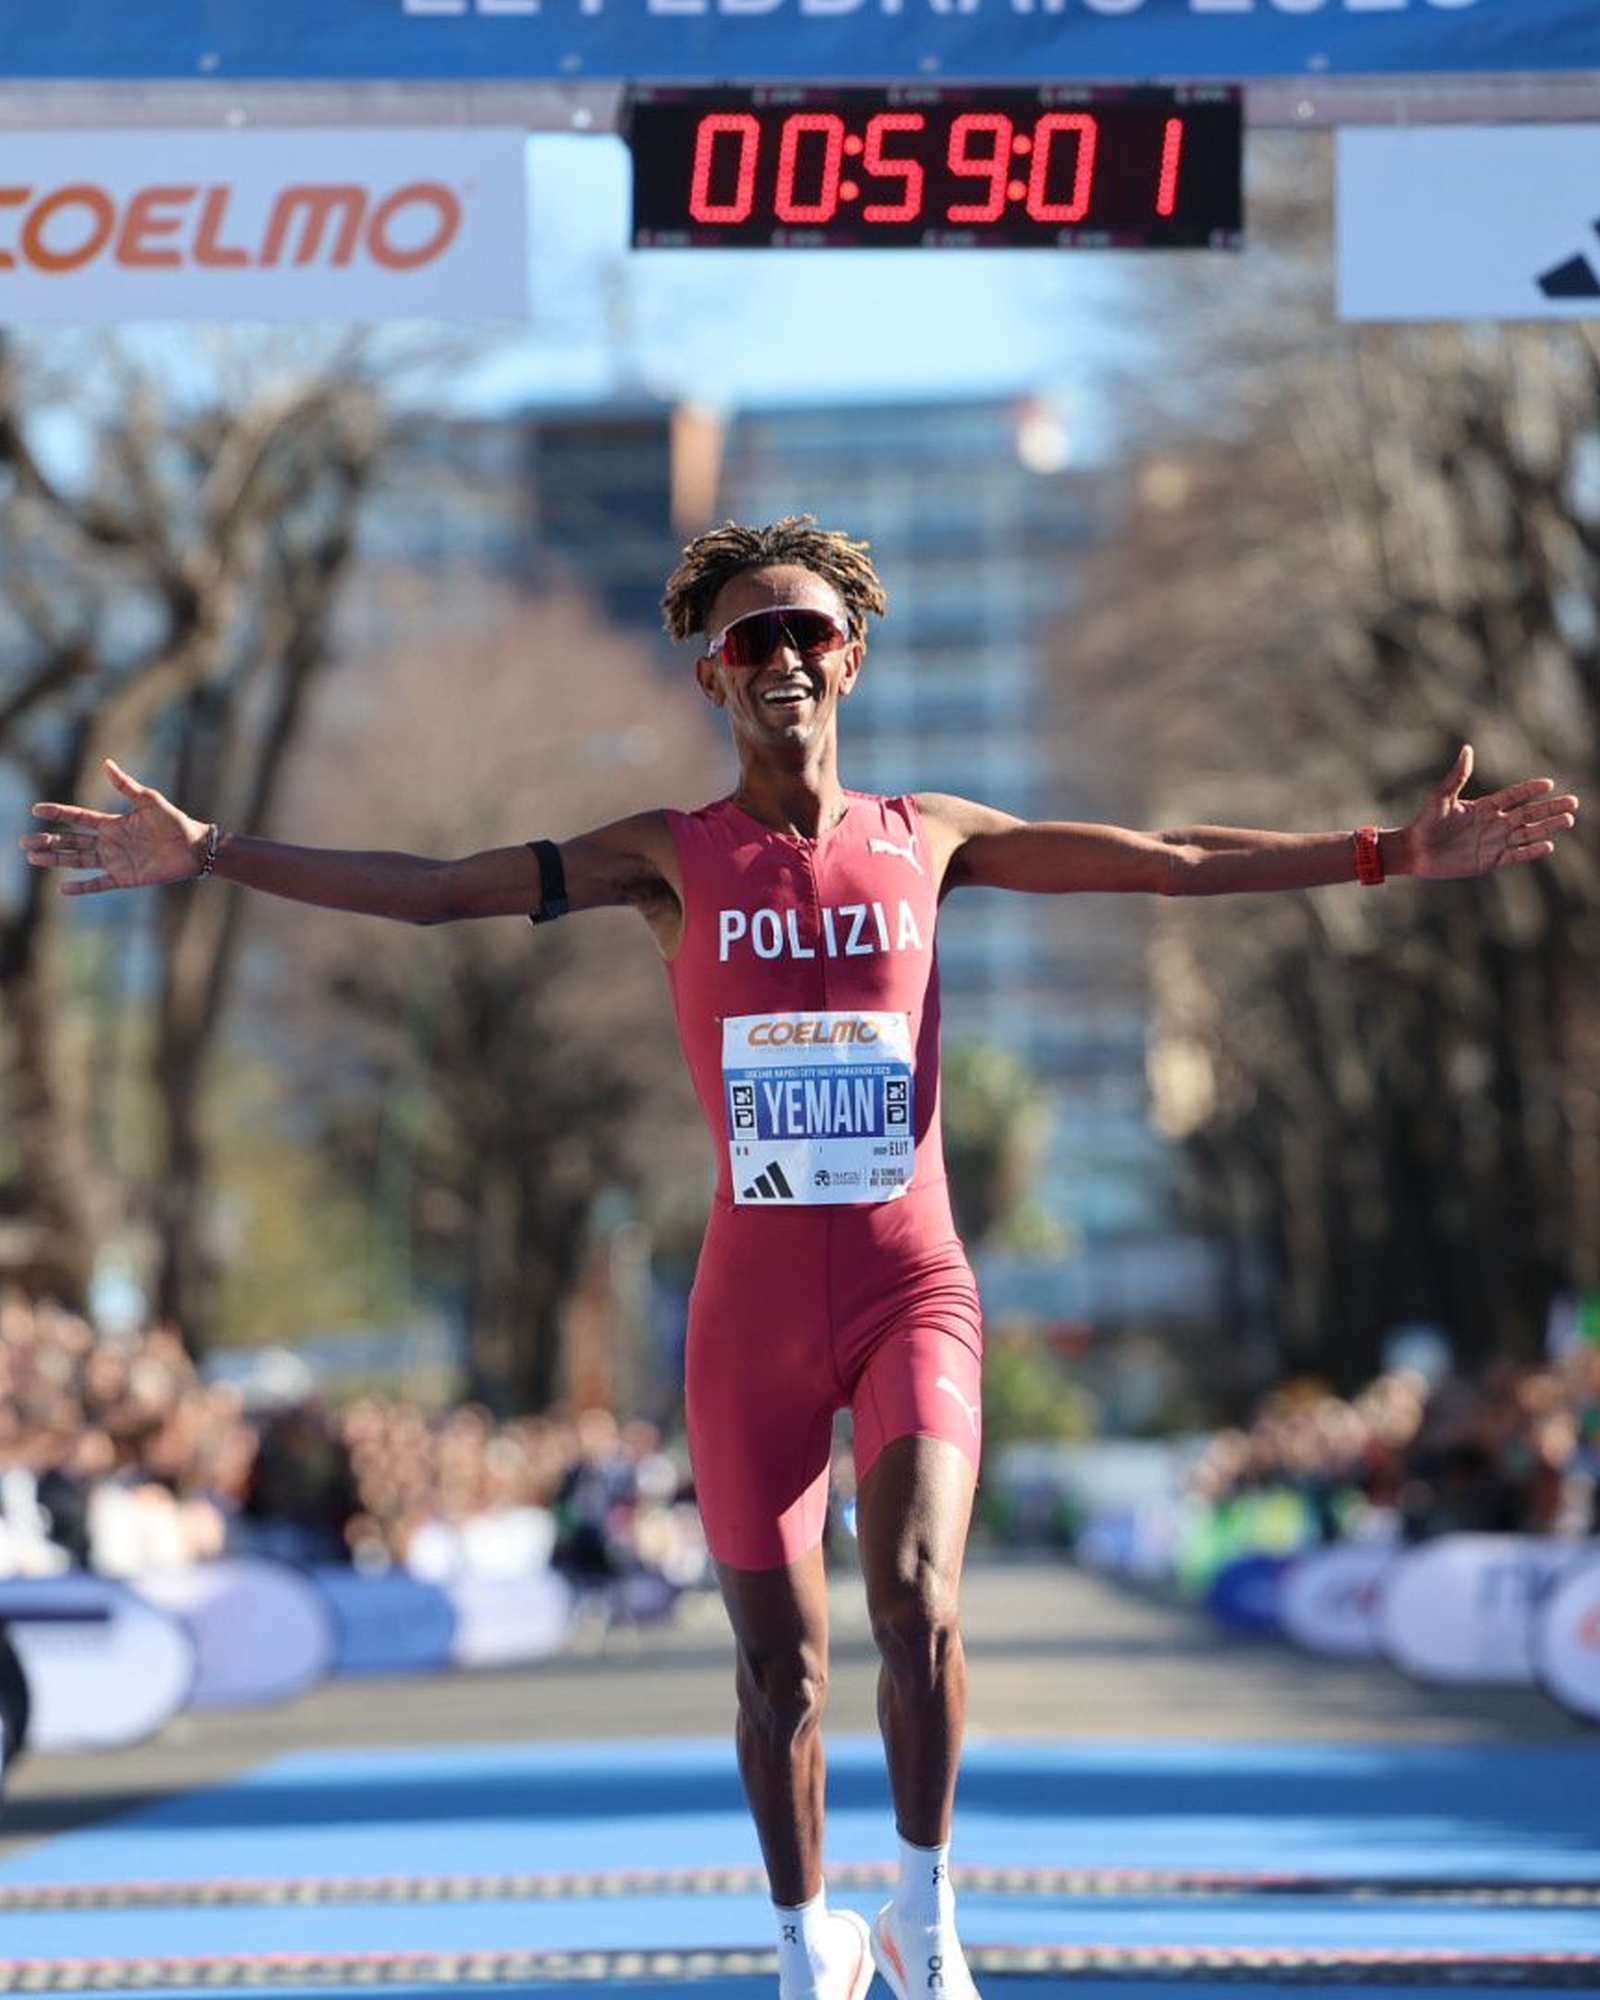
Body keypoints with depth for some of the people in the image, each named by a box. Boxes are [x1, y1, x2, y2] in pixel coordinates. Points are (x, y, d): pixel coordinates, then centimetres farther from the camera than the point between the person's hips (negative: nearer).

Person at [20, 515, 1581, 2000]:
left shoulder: (928, 840, 5)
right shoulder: (673, 857, 2)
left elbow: (1172, 863, 5)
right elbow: (429, 890, -2)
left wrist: (1390, 853, -2)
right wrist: (206, 854, -10)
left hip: (913, 1294, 0)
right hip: (752, 1310, 0)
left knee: (918, 1600, -22)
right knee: (780, 1665, 5)